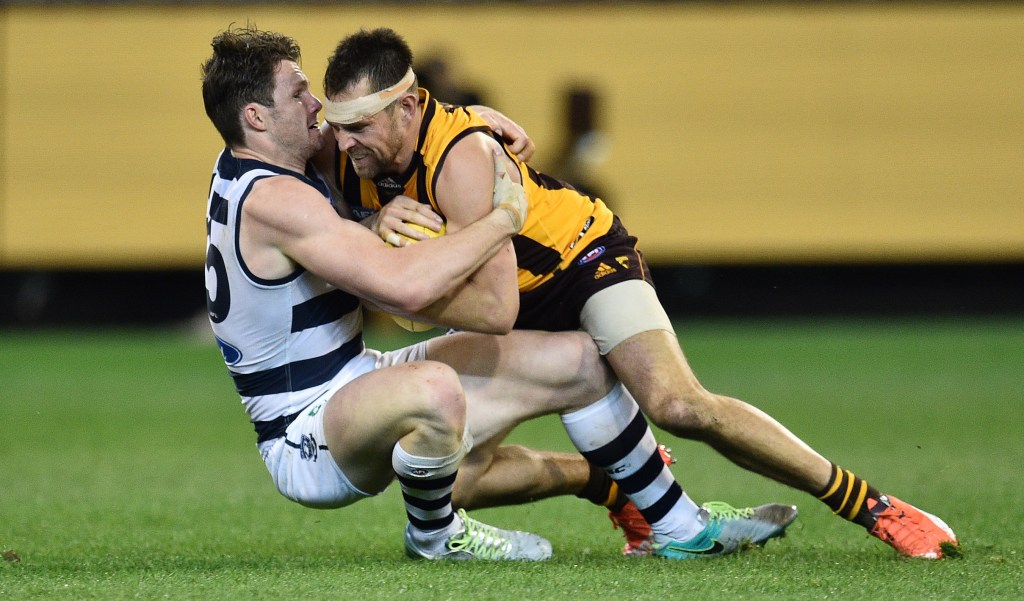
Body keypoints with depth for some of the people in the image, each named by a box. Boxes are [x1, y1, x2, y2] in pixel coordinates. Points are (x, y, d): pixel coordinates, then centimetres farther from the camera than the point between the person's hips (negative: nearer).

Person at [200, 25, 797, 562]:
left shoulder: (251, 164, 7)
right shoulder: (272, 200, -25)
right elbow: (406, 285, -36)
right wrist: (505, 216, -22)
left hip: (355, 380, 11)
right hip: (305, 442, -11)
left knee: (578, 361, 9)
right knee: (434, 388, -44)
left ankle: (681, 526, 23)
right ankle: (432, 533, -14)